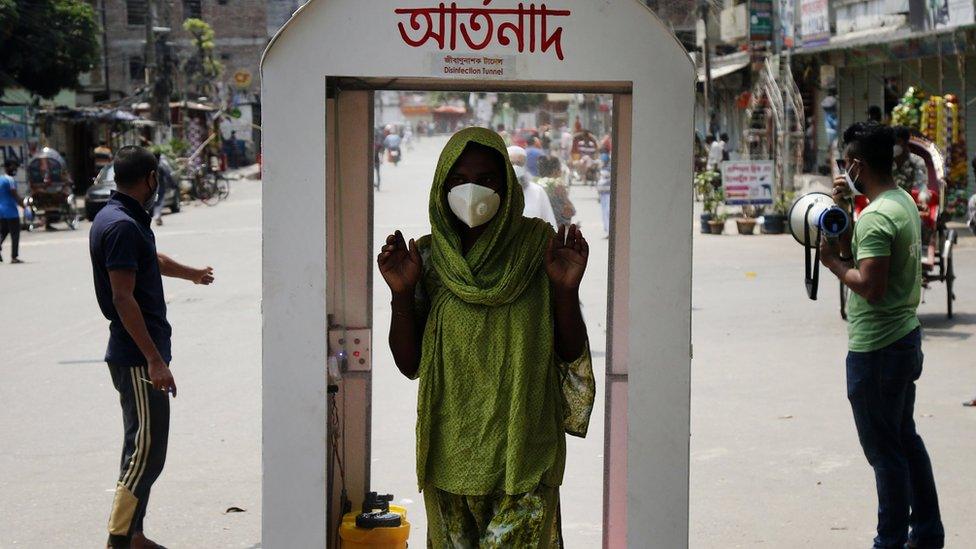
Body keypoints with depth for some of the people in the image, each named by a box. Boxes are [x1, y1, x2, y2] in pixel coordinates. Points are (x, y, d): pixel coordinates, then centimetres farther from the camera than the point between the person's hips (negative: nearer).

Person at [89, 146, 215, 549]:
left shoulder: (125, 220, 14)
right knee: (147, 451, -8)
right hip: (138, 356, -11)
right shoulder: (121, 226, -18)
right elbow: (122, 298, -23)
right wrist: (155, 360, -25)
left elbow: (151, 260, 35)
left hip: (137, 354, 11)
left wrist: (192, 273, 54)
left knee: (142, 447, 15)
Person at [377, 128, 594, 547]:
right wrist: (401, 294, -14)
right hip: (452, 446, 2)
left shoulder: (539, 246, -5)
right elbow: (409, 364, -1)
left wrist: (566, 290, -18)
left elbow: (569, 354, -3)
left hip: (522, 445, -1)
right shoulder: (428, 257, -2)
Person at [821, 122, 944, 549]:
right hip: (905, 337, 10)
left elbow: (869, 286, -28)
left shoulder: (876, 217, -22)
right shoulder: (904, 201, 9)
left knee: (884, 451, 1)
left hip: (876, 349, -10)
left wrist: (832, 261, -14)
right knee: (906, 439, 20)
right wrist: (841, 212, 3)